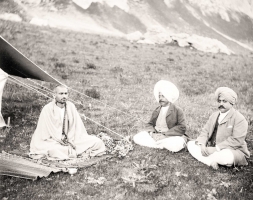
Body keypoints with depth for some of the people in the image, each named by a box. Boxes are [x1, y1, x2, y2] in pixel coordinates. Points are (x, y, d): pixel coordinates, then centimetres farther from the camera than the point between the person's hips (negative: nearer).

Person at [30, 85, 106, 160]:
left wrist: (73, 141, -14)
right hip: (53, 141, -4)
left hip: (71, 139, 4)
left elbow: (78, 125, 0)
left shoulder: (71, 106, 4)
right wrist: (60, 140, -18)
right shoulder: (47, 109, -8)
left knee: (98, 142, -11)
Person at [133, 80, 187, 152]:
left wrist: (165, 135, -18)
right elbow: (149, 124, 13)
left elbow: (182, 128, -10)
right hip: (155, 135, 5)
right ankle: (162, 145, -16)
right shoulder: (156, 110, 15)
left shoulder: (177, 110, -1)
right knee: (137, 138, -15)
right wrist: (152, 133, -11)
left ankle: (157, 144, -14)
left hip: (171, 136, -4)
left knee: (177, 145, -38)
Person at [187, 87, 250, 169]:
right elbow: (205, 131, 8)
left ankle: (207, 159, -13)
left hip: (233, 151, -7)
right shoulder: (214, 115, 13)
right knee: (191, 144, -8)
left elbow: (236, 141, -21)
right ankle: (210, 162, -24)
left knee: (226, 157, -42)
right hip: (212, 148, 7)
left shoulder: (240, 119, -11)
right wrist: (202, 145, -14)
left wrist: (216, 148, -25)